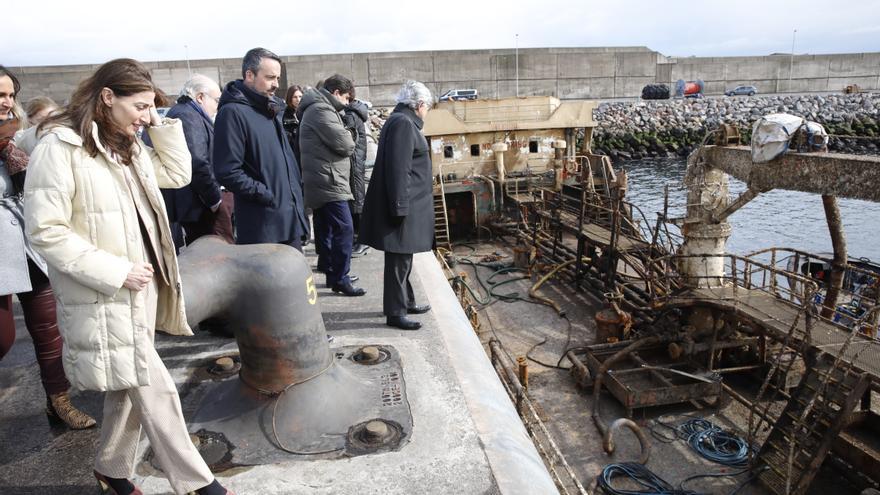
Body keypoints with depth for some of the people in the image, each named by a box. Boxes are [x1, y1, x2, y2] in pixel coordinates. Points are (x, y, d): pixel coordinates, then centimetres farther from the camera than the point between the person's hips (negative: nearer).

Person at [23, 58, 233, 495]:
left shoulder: (127, 145, 10)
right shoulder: (59, 147, -15)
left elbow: (178, 174, 13)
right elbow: (45, 231, -18)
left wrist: (161, 124, 3)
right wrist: (116, 271, -20)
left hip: (142, 287, 8)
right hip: (103, 297, -8)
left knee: (130, 386, 19)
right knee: (156, 390, -3)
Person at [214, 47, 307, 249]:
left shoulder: (272, 109, 15)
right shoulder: (233, 113, -12)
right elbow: (228, 172, -18)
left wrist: (297, 189, 11)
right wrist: (268, 196, -15)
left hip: (291, 218, 8)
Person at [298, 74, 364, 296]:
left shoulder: (317, 108, 21)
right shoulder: (322, 110, -13)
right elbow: (344, 144, -16)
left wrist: (345, 137, 3)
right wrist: (348, 136, 4)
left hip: (320, 182, 11)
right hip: (329, 181, -11)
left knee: (325, 229, 14)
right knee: (344, 229, -10)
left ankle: (331, 273, 23)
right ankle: (341, 279, -6)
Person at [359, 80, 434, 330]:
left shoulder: (402, 121, 17)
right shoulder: (403, 123, -15)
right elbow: (398, 169, -23)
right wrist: (400, 207, -24)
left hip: (407, 204, 10)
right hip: (404, 205, -10)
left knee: (402, 257, 17)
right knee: (399, 259, -4)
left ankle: (405, 301, 28)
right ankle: (395, 312, 4)